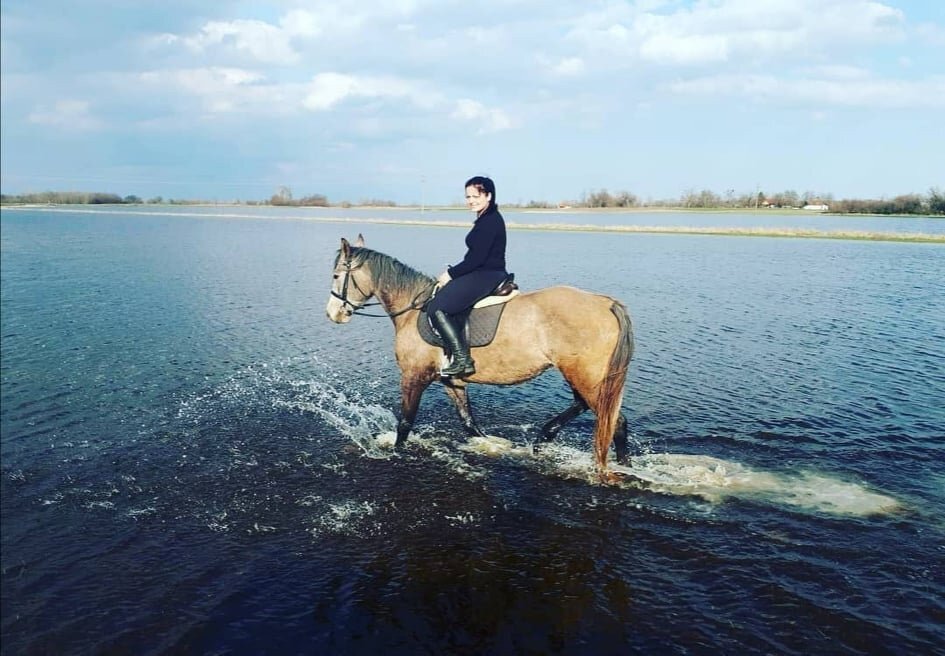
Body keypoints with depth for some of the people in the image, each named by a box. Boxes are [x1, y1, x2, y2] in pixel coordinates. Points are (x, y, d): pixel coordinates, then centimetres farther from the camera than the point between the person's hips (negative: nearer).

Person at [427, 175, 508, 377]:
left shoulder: (490, 221, -15)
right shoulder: (486, 219, 18)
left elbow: (477, 258, -20)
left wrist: (451, 274, -11)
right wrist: (452, 272, 11)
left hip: (486, 276, -11)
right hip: (482, 274, 11)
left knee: (436, 308, -18)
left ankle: (462, 359, -18)